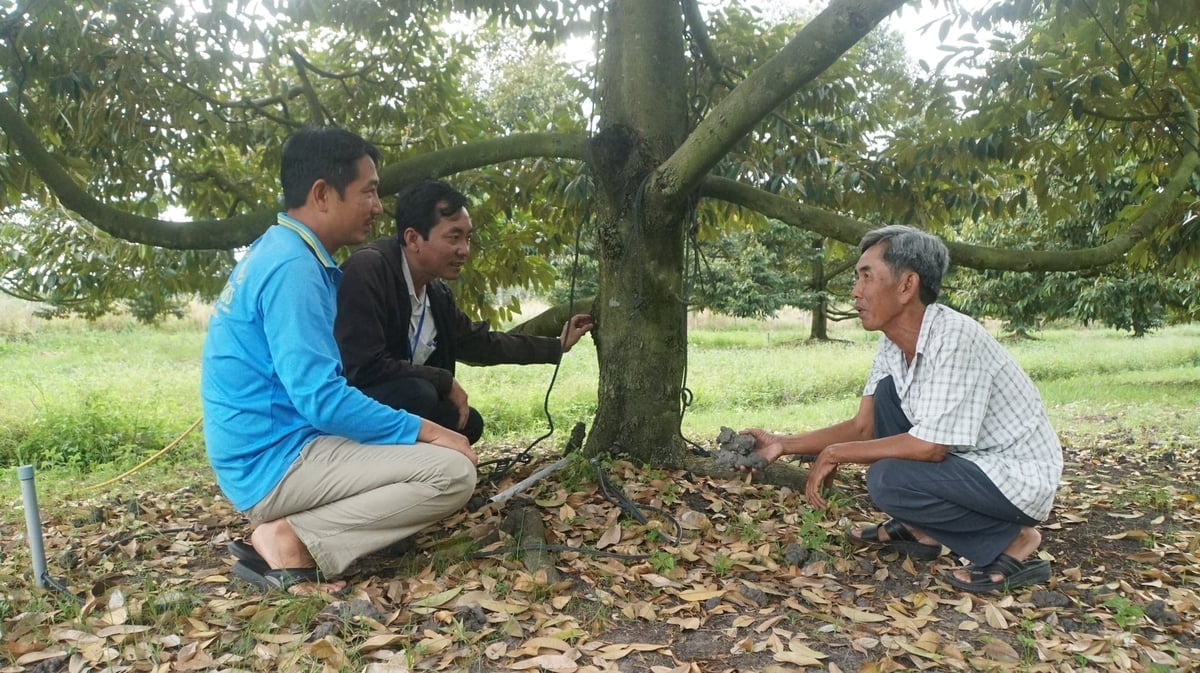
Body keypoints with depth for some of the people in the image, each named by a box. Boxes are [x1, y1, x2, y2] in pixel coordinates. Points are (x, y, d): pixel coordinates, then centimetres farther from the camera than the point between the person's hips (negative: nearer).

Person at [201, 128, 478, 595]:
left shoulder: (279, 253, 13)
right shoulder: (293, 267, -18)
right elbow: (320, 398, -24)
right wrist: (427, 431, -14)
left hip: (259, 457, 10)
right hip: (276, 463, -10)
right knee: (453, 472, -17)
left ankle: (281, 528, 7)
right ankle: (293, 541, -10)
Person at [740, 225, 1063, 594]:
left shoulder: (954, 338, -27)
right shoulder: (893, 345, -1)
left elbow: (929, 446, -29)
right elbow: (863, 427, 5)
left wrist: (835, 454, -19)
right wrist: (783, 444, -3)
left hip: (1020, 477, -9)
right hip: (971, 461, 9)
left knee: (887, 480, -25)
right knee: (887, 391, 3)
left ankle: (1013, 542, -4)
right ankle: (918, 532, 10)